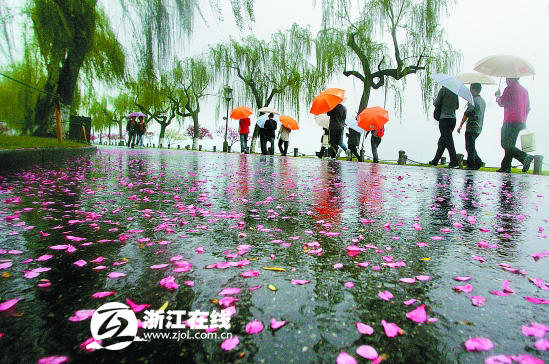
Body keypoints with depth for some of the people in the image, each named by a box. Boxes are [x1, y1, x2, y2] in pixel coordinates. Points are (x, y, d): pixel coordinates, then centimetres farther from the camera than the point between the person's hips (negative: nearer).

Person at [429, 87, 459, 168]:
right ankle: (435, 161, 23)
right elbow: (457, 106, 16)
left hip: (444, 119, -7)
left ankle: (454, 162, -14)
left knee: (449, 141, -9)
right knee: (442, 141, 14)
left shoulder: (443, 90, -6)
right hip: (453, 119, 7)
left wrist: (434, 100, 14)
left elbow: (436, 104, -7)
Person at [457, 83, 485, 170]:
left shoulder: (473, 100, -13)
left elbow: (466, 114, -15)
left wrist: (460, 126, -12)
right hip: (479, 128, 9)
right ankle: (478, 162, 12)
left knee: (470, 147, -4)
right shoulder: (483, 101, 16)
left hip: (471, 128, -9)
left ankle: (471, 165, -2)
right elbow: (480, 115, 20)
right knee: (471, 147, 17)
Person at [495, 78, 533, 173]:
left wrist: (497, 96, 11)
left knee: (505, 145, -10)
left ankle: (525, 157, -27)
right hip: (521, 122, 9)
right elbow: (528, 107, 20)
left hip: (510, 122, -9)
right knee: (510, 145, 11)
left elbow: (502, 103, -9)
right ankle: (506, 167, 10)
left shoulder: (510, 88, -6)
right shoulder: (524, 90, 19)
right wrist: (524, 122, 25)